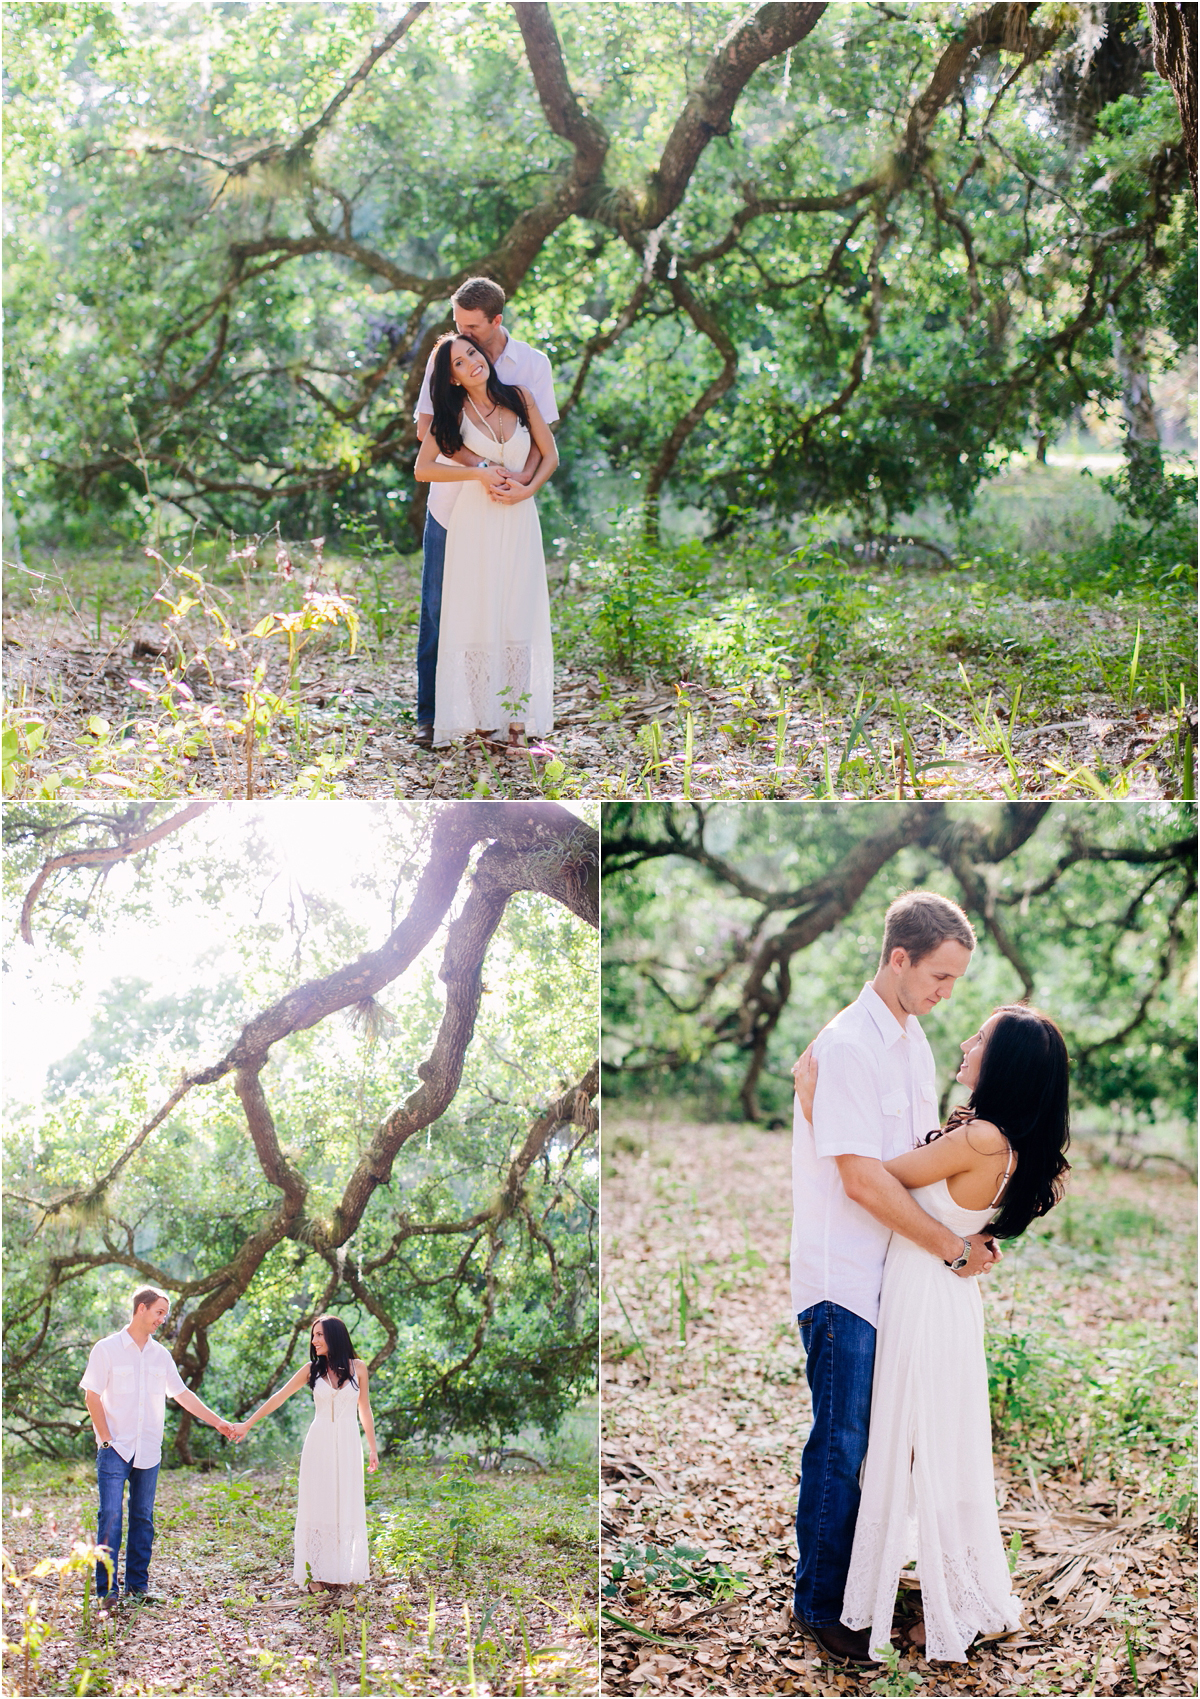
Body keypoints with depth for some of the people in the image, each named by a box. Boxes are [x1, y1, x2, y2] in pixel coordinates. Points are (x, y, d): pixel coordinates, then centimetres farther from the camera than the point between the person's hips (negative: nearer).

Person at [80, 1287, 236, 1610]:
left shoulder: (161, 1355, 11)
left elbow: (182, 1394, 17)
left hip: (148, 1451, 5)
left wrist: (217, 1422, 13)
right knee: (111, 1517, -9)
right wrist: (107, 1439, -9)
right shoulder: (107, 1349, -3)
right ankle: (107, 1589, -5)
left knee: (143, 1519, 7)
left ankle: (137, 1584, 14)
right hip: (115, 1450, -5)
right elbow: (92, 1397, -3)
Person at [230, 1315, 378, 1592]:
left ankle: (342, 1572, 9)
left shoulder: (357, 1368, 1)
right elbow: (279, 1397, 4)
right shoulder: (312, 1369, 3)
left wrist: (373, 1449, 10)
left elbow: (365, 1410, 8)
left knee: (346, 1506, 1)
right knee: (318, 1505, -1)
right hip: (319, 1444, 0)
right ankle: (317, 1572, 1)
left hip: (348, 1444, 0)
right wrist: (247, 1424, 1)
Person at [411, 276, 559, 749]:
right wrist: (478, 465, -22)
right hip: (450, 505, 0)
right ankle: (429, 715, 9)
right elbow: (425, 428, -8)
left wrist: (524, 475, -22)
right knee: (437, 610, 2)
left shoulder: (532, 364, 0)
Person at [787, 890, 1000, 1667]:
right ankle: (820, 1604, 14)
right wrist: (953, 1247, -17)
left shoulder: (912, 1039, 10)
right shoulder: (848, 1045, -19)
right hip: (846, 1281, -8)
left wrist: (972, 1230, 0)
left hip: (897, 1275, 8)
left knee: (881, 1437, 16)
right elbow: (862, 1180, -23)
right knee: (841, 1447, 1)